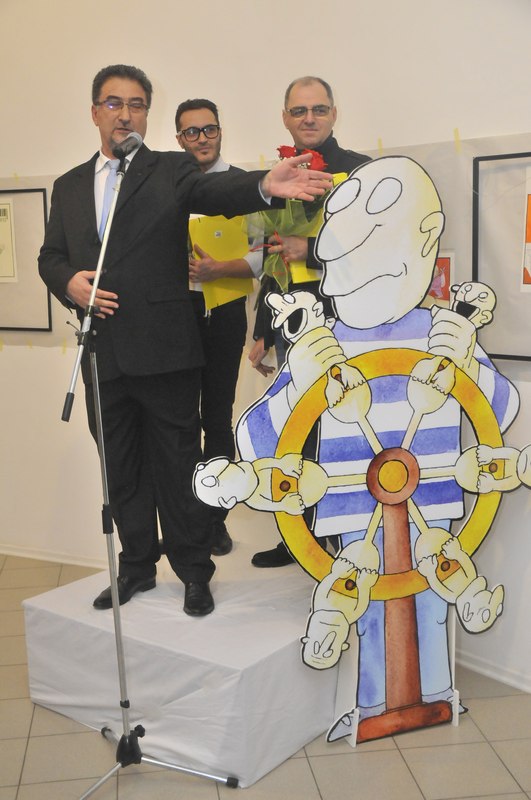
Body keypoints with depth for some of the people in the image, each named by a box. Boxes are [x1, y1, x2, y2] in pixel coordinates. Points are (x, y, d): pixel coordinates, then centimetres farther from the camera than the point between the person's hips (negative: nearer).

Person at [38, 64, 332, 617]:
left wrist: (264, 185, -39)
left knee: (177, 463, 3)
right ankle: (137, 566, 30)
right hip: (102, 353, 5)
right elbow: (50, 255, 16)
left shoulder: (172, 171, 2)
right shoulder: (69, 186, 16)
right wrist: (69, 281, -7)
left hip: (164, 348, -4)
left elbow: (216, 194, -17)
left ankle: (194, 571, 18)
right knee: (121, 468, 14)